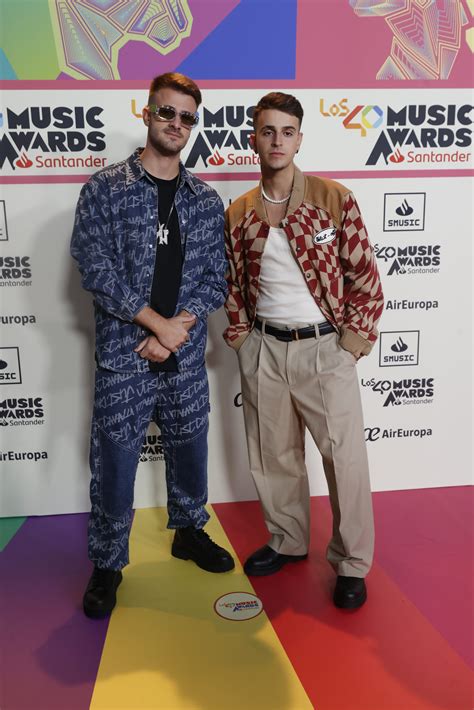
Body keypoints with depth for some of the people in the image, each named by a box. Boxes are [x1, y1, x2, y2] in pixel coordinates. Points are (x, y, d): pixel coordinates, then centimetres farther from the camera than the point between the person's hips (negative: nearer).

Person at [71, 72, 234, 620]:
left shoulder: (205, 200, 7)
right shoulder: (104, 189, -3)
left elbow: (215, 279, 4)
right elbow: (96, 270, -11)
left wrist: (175, 333, -9)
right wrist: (158, 323, -14)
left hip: (186, 357, 4)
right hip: (123, 356, -3)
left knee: (189, 449, 17)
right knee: (114, 463, 5)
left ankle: (189, 531, 41)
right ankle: (107, 564, 26)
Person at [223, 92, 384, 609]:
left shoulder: (334, 199, -4)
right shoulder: (238, 213, 6)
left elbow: (365, 276, -4)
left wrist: (353, 341, -10)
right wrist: (239, 336, 3)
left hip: (323, 348, -3)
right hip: (263, 352, 4)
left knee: (345, 457, 1)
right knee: (273, 455, 14)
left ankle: (351, 563, 21)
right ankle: (288, 541, 36)